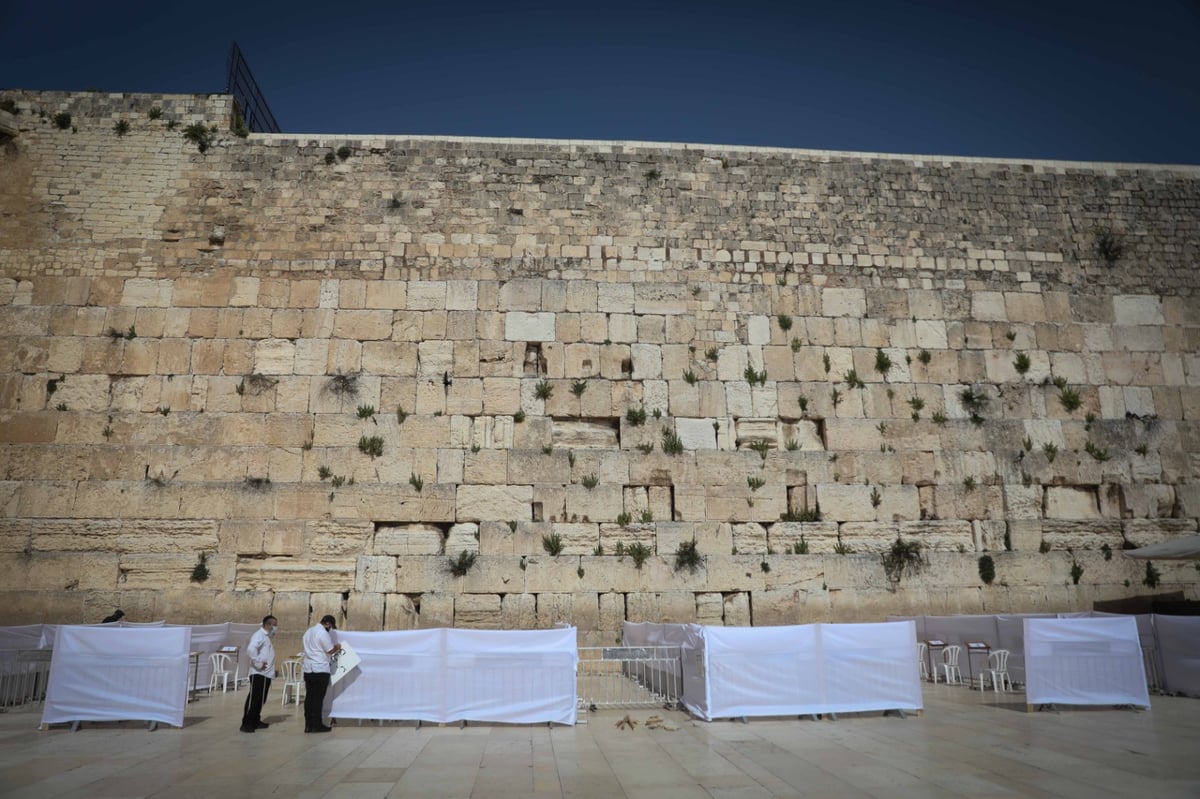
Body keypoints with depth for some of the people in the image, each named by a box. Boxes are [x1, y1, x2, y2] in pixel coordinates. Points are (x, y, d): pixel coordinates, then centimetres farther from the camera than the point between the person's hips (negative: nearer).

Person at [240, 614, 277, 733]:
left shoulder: (267, 635, 17)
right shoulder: (259, 635, -15)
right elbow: (251, 649, -29)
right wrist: (258, 663, -24)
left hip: (266, 674, 10)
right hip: (258, 673, -10)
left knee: (261, 699, 14)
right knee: (253, 698, -8)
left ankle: (255, 721, 22)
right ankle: (246, 723, -5)